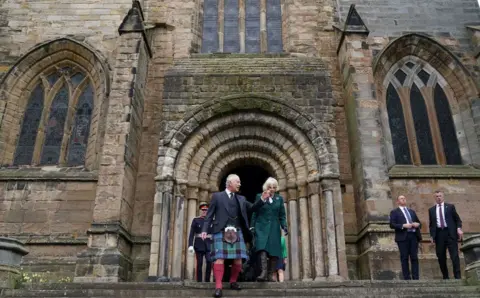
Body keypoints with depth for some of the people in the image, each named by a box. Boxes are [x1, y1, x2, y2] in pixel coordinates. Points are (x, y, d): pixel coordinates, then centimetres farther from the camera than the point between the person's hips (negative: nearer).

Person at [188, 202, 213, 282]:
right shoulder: (195, 220, 4)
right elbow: (191, 234, -3)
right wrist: (190, 245, -14)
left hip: (209, 244, 1)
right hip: (199, 244, -1)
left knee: (209, 261, -16)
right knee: (199, 264, -1)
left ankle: (207, 280, -7)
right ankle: (199, 281, 6)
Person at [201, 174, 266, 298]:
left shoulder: (241, 199, 19)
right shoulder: (217, 196, 7)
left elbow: (252, 208, 10)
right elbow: (210, 214, 2)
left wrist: (262, 199, -5)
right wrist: (205, 230, -8)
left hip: (236, 232, 4)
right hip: (221, 232, -4)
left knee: (238, 259, 1)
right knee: (220, 258, -11)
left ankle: (233, 282, 20)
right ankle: (218, 286, -9)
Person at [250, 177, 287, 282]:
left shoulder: (279, 199, 15)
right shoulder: (259, 197, 9)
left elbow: (282, 215, 13)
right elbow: (254, 213, 8)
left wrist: (284, 226, -2)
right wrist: (252, 226, 1)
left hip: (274, 228, 3)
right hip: (261, 227, -2)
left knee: (274, 251, -4)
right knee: (262, 248, -20)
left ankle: (271, 275, 1)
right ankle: (264, 272, -29)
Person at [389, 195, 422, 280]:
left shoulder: (412, 211, 22)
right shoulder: (394, 212, 6)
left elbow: (418, 222, 23)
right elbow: (392, 225, -5)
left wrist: (418, 224, -1)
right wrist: (403, 226, -17)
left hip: (414, 236, 4)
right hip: (403, 237, -4)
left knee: (414, 258, 2)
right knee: (404, 258, -2)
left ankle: (415, 278, 6)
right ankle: (407, 278, 2)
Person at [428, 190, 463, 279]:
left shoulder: (450, 206, 8)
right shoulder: (431, 210, 13)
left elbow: (457, 219, 6)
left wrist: (459, 228, -12)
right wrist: (432, 236, 5)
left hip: (450, 233, -2)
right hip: (438, 234, 2)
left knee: (454, 255, -7)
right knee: (441, 256, 3)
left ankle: (457, 276, -2)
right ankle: (445, 276, 12)